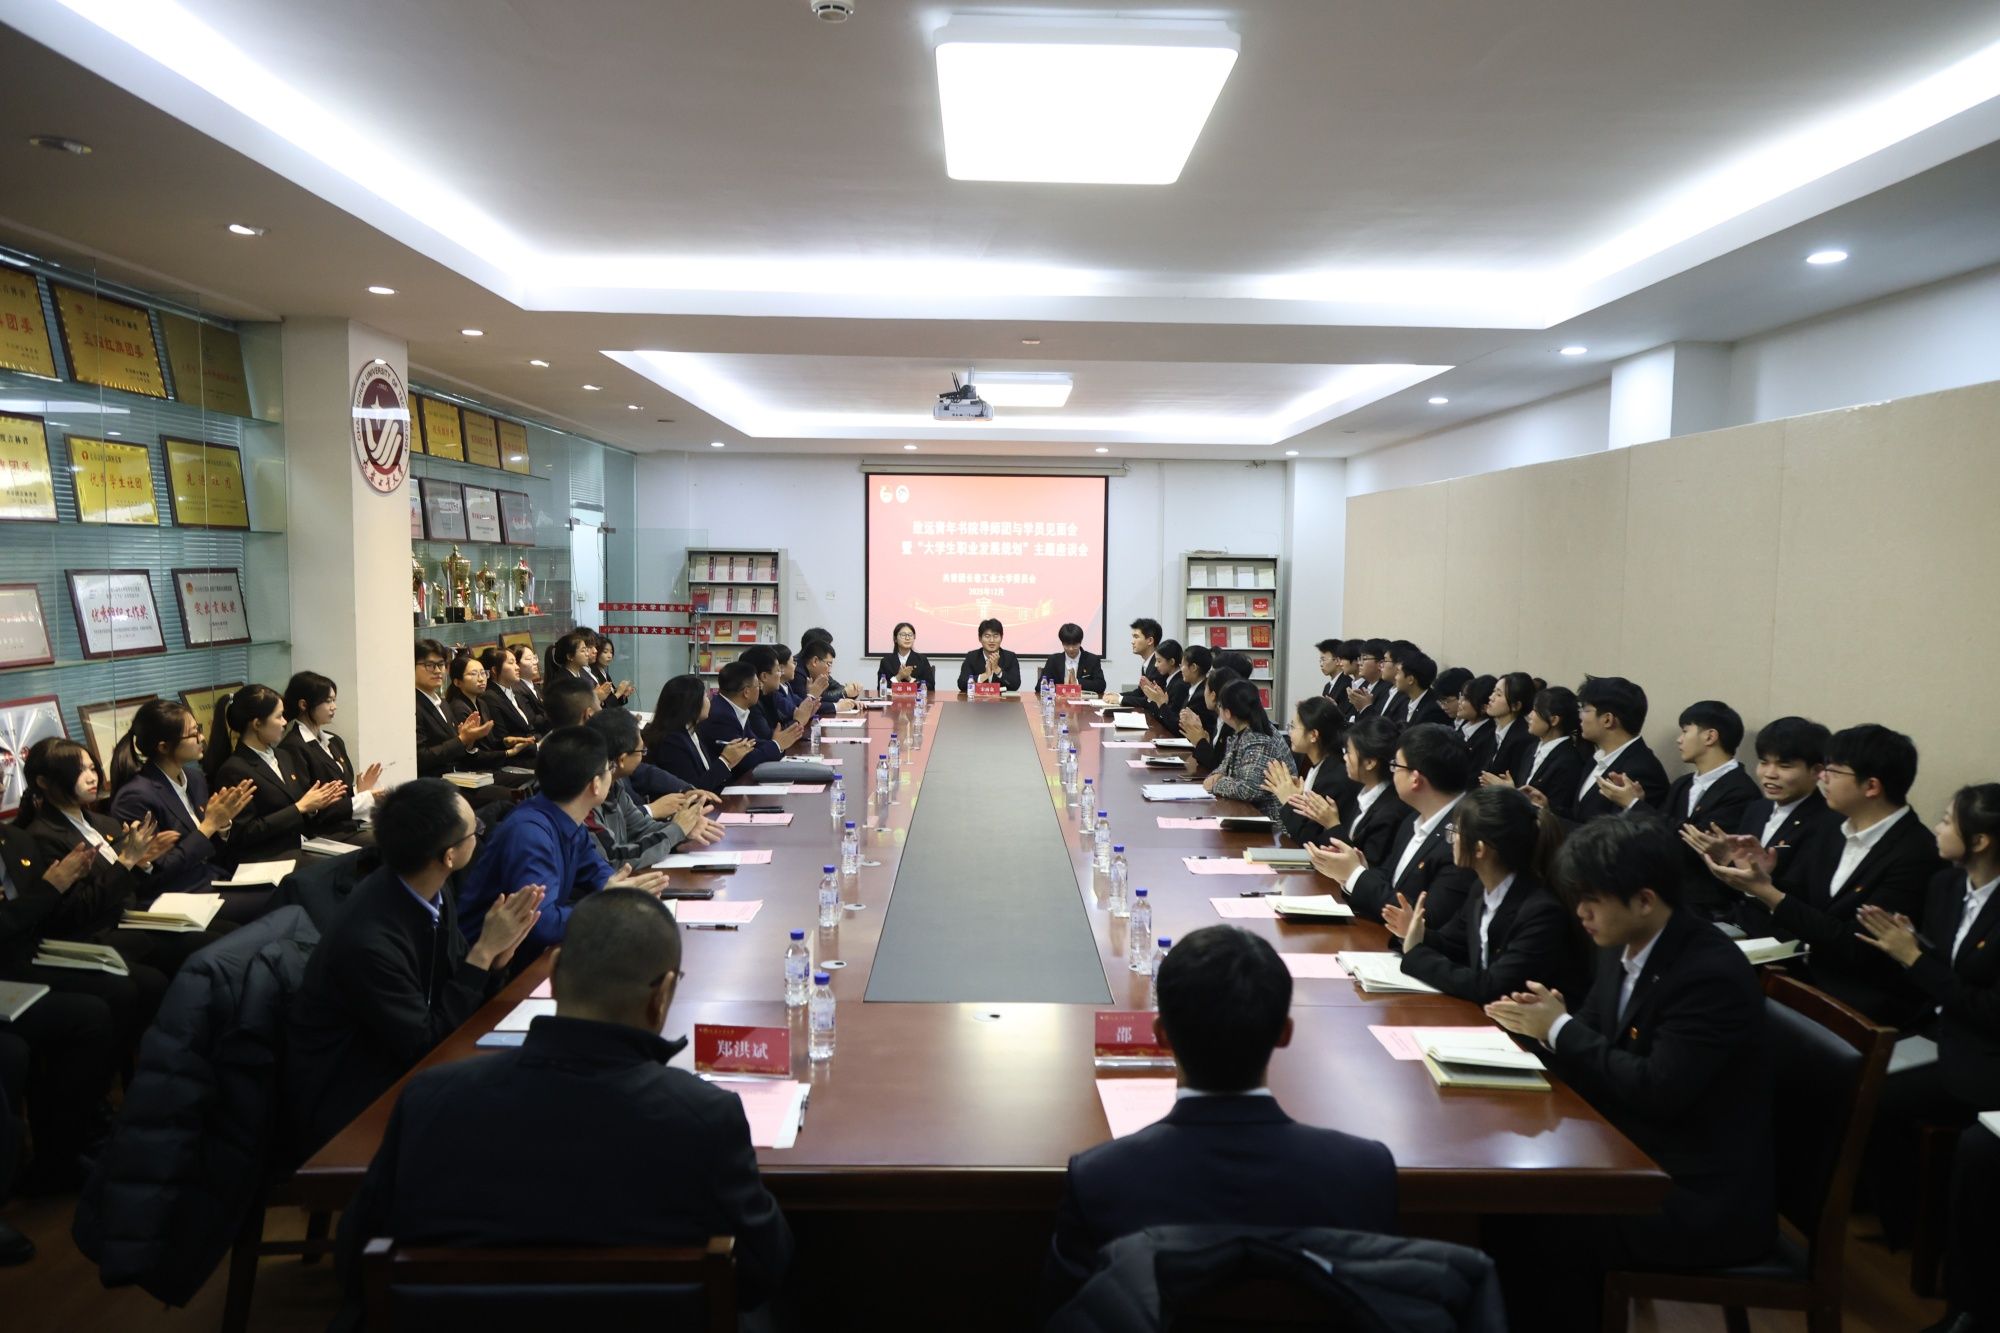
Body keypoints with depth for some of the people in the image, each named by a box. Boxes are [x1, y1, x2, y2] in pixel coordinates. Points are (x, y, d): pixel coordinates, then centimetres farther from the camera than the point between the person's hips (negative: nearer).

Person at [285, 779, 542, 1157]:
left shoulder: (429, 889, -8)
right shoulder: (369, 940, -31)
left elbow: (455, 988, 4)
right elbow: (425, 1041, -21)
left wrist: (499, 951, -16)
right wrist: (485, 949, -22)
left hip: (400, 1053, 7)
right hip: (347, 1098, -7)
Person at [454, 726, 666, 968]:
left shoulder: (566, 818, -2)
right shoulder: (530, 833, -26)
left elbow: (595, 869, 13)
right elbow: (540, 923, -33)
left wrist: (616, 889, -8)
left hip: (532, 945, 8)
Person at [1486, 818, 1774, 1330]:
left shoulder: (1712, 973, -23)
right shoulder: (1621, 948, 3)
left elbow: (1658, 1089, -27)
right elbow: (1596, 1050, 10)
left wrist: (1560, 1029, -19)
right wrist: (1545, 1022, -12)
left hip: (1706, 1196, -8)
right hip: (1638, 1159, 8)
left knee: (1546, 1230, -19)